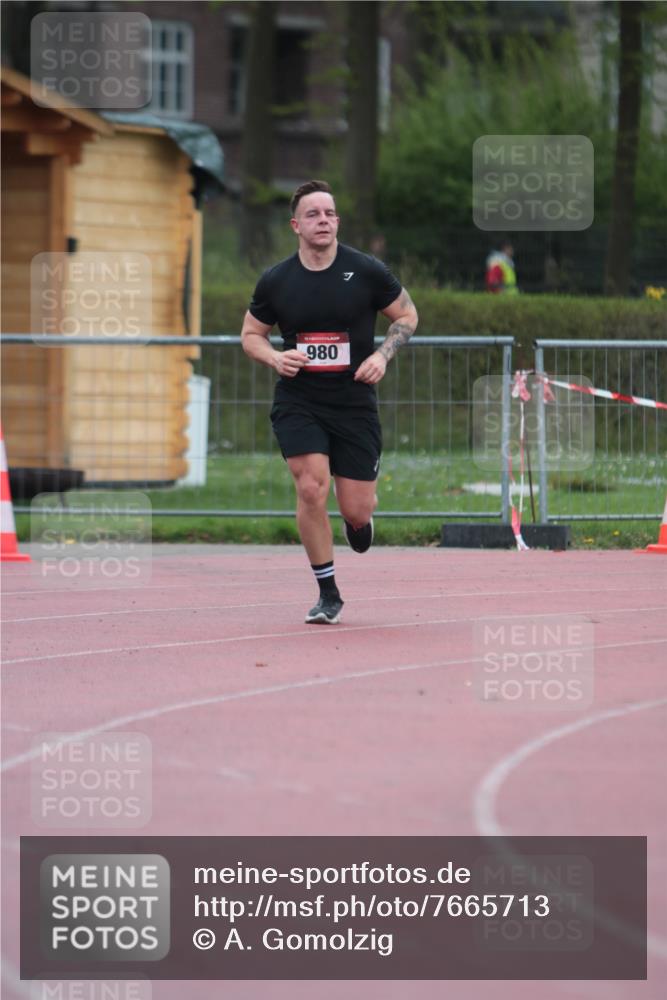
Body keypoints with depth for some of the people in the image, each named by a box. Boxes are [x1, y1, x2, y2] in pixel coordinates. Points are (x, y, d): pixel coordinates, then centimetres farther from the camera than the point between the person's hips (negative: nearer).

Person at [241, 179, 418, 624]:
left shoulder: (366, 271, -6)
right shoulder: (275, 281, -3)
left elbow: (407, 315, 7)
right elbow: (251, 333, 11)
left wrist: (383, 355, -10)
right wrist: (275, 357, -10)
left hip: (354, 403, 0)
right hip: (298, 401, 0)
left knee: (356, 508, -1)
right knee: (311, 489, -17)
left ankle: (359, 517, 41)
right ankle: (329, 594, -2)